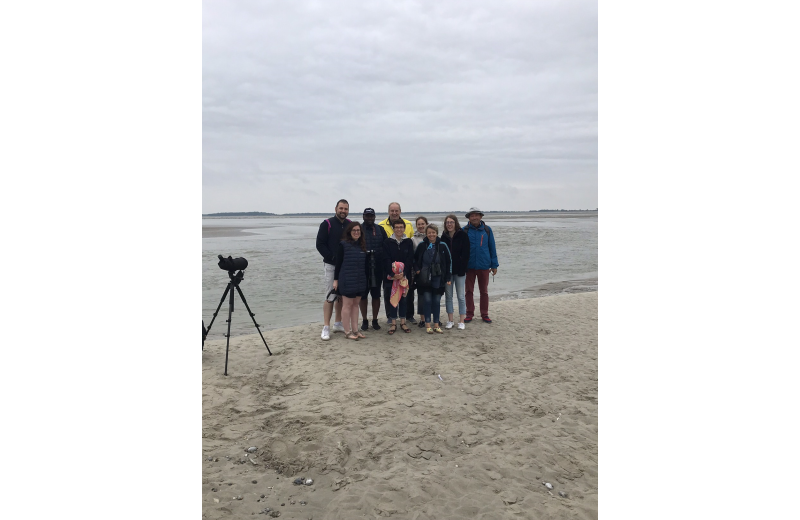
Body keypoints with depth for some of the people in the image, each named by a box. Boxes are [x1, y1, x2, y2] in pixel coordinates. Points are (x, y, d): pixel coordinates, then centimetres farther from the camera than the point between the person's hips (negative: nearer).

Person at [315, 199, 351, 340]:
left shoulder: (350, 224, 8)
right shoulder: (327, 224, -5)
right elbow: (320, 244, -8)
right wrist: (332, 257, -15)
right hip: (331, 265, -5)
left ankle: (338, 323, 21)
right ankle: (326, 328, -1)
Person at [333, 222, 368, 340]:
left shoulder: (363, 245, 9)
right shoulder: (343, 245, -7)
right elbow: (338, 263, -6)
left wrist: (365, 278, 13)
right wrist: (336, 279, -7)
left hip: (360, 280, 6)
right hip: (347, 280, -6)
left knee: (355, 304, 12)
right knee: (347, 305, 2)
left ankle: (355, 330, 19)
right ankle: (348, 331, 9)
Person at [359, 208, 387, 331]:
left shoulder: (380, 230, 11)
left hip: (377, 269, 2)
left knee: (376, 295, 8)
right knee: (362, 295, 4)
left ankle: (375, 320, 19)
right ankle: (364, 320, 16)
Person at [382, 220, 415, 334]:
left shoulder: (408, 242, 4)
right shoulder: (387, 242, 1)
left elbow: (410, 259, -3)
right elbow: (386, 260, -6)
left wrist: (403, 273, -15)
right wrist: (393, 274, -16)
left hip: (404, 275, 1)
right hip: (390, 276, -1)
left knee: (403, 298, 7)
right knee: (392, 298, 2)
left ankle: (403, 322, 16)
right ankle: (393, 322, 10)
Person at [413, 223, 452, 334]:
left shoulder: (442, 245, -1)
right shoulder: (422, 245, 0)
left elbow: (449, 262, 5)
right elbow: (414, 258, 13)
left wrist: (448, 277, 2)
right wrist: (417, 269, -1)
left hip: (438, 279, 1)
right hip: (425, 279, 0)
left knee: (437, 301, 6)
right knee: (427, 300, -2)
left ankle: (436, 324, 15)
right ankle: (428, 324, 6)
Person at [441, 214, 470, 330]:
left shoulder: (462, 235, -4)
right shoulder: (444, 237, 6)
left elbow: (466, 254, -7)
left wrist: (462, 269, -14)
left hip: (459, 271, -3)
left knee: (460, 296, 2)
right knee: (448, 295, 7)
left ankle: (461, 321, 10)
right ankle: (450, 320, 16)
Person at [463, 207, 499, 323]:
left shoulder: (487, 230, 1)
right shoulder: (465, 230, -2)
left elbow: (492, 248, 6)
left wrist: (494, 265, 4)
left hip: (484, 266, 1)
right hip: (469, 266, 0)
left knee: (484, 291, 10)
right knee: (468, 291, 6)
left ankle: (484, 314, 21)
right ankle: (469, 314, 19)